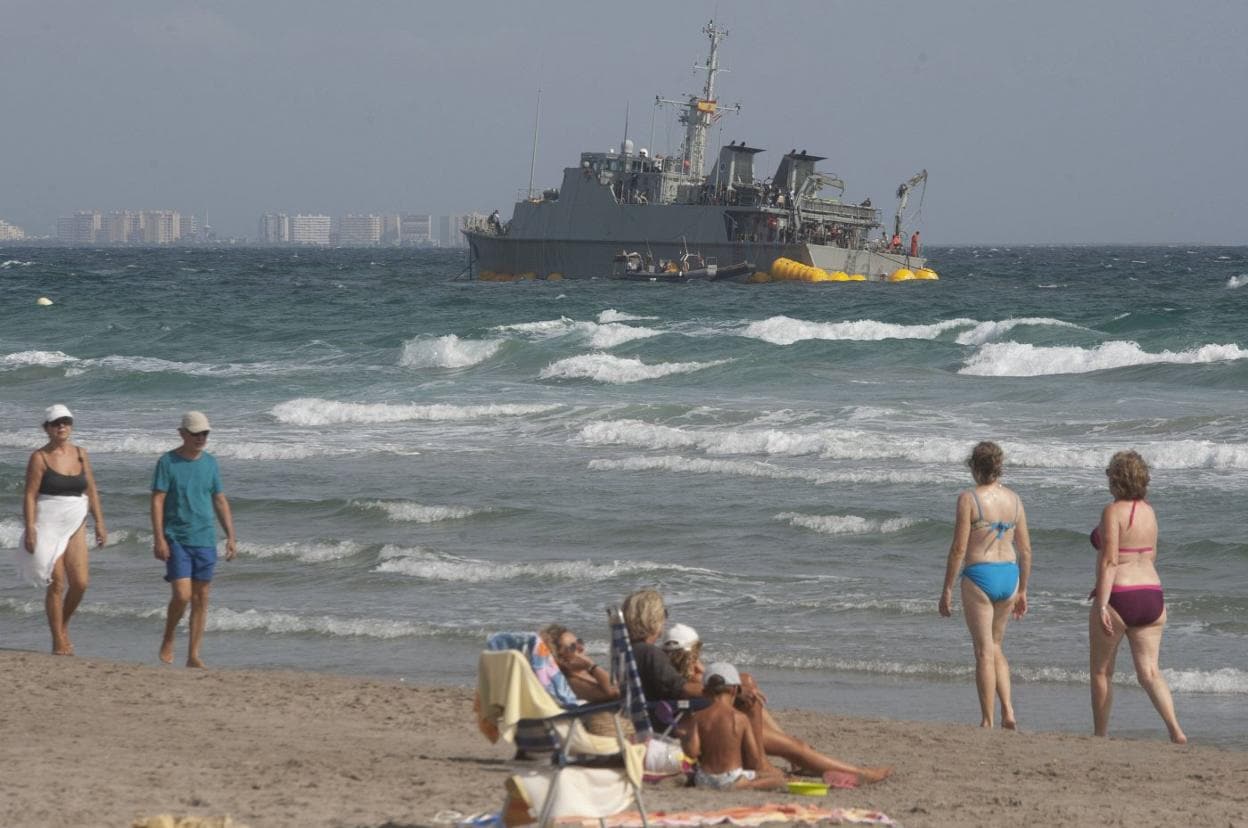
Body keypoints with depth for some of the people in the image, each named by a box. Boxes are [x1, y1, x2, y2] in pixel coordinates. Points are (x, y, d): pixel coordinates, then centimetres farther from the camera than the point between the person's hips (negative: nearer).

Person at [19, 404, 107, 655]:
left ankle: (63, 624, 22)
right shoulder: (39, 458, -6)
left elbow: (91, 490, 11)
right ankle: (58, 642, 4)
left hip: (75, 526, 4)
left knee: (80, 582, -4)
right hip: (48, 526, -4)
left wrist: (100, 523, 6)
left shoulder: (80, 454, 7)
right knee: (57, 583, -5)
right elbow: (30, 495, -9)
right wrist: (30, 529, -17)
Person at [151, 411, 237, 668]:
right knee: (182, 595, -14)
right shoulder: (167, 462, -4)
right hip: (176, 540, -4)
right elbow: (157, 501, -7)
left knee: (201, 598, 3)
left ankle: (194, 655, 8)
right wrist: (158, 539, -14)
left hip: (205, 540, 4)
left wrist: (231, 537, 9)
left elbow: (220, 502, 14)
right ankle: (168, 641, 10)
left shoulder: (210, 463, 9)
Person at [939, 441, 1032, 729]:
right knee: (995, 646, 20)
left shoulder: (969, 499, -9)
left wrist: (947, 589, -5)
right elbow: (1025, 550, 10)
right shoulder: (1014, 500, 7)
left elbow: (959, 548, -12)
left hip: (979, 576, -5)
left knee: (984, 651, 0)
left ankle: (987, 721, 1)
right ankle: (1008, 710, 6)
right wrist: (1022, 591, 19)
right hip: (1009, 575, 5)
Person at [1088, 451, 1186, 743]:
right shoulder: (1149, 512, 9)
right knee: (1149, 671, 2)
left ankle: (1100, 735, 17)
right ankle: (1175, 729, -16)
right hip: (1151, 595, 6)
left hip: (1117, 597, -6)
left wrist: (1102, 605, -20)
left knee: (1101, 671, 11)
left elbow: (1109, 561, -18)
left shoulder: (1113, 511, -12)